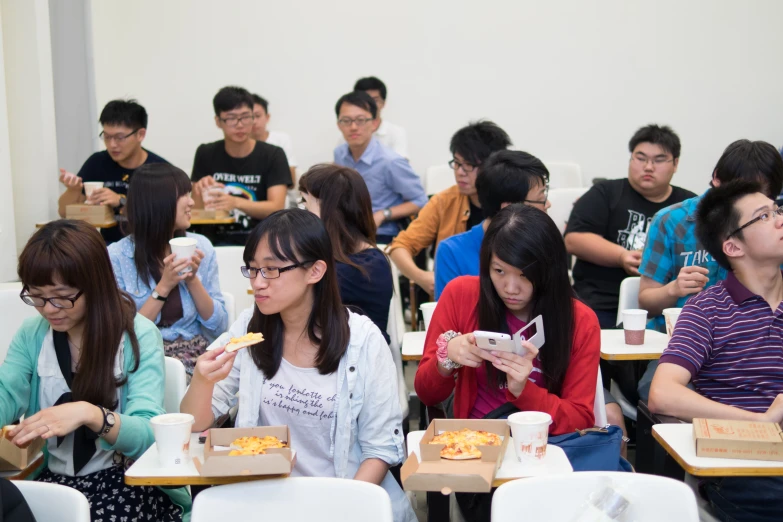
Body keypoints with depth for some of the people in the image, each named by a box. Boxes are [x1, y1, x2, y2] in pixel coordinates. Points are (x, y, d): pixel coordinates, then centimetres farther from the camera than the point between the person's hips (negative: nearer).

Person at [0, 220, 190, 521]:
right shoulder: (31, 334, 7)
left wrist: (90, 415, -36)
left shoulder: (139, 335, -8)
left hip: (129, 481, -3)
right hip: (50, 479, 4)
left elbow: (148, 433, -17)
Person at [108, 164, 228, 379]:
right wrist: (164, 287, -17)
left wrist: (193, 280, -11)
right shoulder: (117, 256, -7)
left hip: (196, 353, 3)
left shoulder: (200, 246, 3)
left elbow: (219, 327, 3)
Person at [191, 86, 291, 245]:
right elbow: (197, 210, 6)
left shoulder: (273, 155, -1)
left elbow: (277, 208, -12)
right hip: (219, 241, 1)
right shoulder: (206, 154, 5)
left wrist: (235, 203, -29)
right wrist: (202, 192, -17)